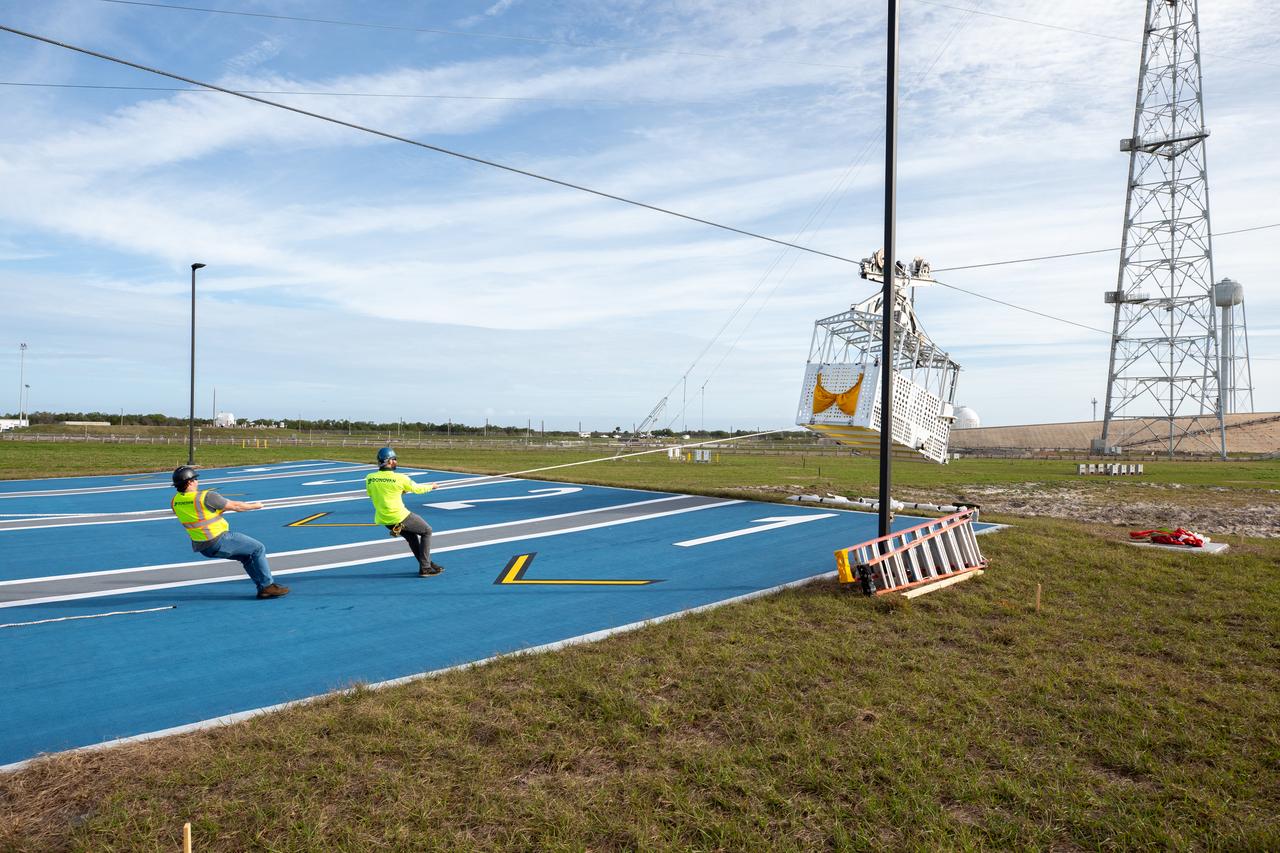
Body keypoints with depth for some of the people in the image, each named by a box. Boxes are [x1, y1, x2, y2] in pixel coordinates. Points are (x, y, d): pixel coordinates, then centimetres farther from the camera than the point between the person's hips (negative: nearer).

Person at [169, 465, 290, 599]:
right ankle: (267, 586, 4)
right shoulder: (206, 496, -20)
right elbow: (235, 506, -12)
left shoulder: (174, 502, 2)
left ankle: (262, 587, 21)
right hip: (219, 543, -8)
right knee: (258, 549, 4)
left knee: (247, 555, 22)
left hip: (202, 547, 8)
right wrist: (255, 505, 5)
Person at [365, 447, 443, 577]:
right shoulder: (400, 478, -17)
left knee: (411, 536, 27)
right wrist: (431, 486, 21)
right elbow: (417, 489, -1)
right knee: (427, 531, 14)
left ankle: (427, 564, 34)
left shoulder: (369, 478, -5)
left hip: (383, 520, 6)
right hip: (400, 517, -6)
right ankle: (425, 568, 8)